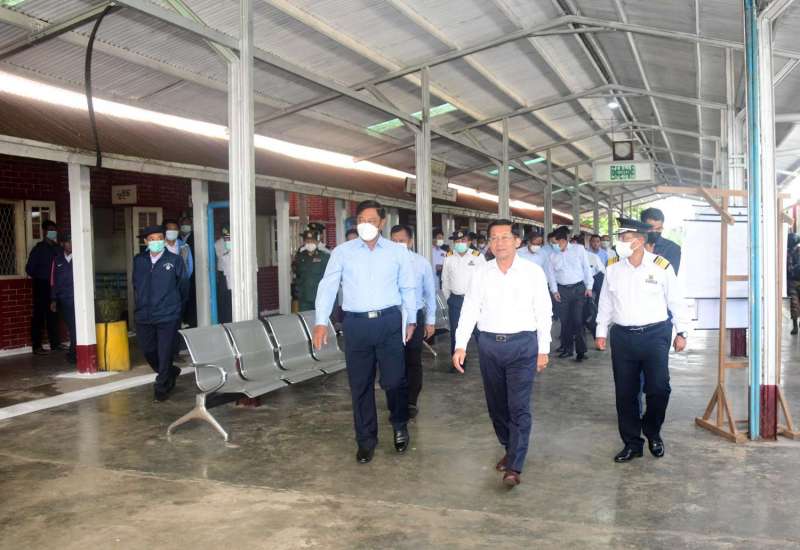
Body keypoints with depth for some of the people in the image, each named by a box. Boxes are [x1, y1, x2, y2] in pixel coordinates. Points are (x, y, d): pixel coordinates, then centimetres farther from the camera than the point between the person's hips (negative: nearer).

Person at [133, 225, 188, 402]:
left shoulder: (175, 260, -4)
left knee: (165, 353, -1)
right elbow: (136, 284, 16)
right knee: (147, 350, 14)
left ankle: (161, 387, 15)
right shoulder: (138, 260, 6)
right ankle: (170, 373, 38)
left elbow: (183, 286, 4)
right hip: (143, 316, 4)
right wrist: (140, 304, 16)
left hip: (168, 316, -4)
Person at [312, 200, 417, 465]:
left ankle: (400, 426, 30)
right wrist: (321, 322, -7)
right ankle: (366, 440, 23)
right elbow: (327, 286, 1)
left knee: (394, 381, 1)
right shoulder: (342, 252, 3)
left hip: (388, 322, -1)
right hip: (356, 324, 1)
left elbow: (407, 288, 11)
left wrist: (411, 320, 10)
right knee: (360, 385, 8)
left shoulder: (398, 251, 4)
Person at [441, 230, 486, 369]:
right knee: (455, 331, 6)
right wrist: (448, 298, 11)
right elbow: (445, 280, 11)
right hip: (455, 299, 3)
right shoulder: (449, 257, 5)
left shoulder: (478, 256, -4)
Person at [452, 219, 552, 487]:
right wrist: (460, 345, -6)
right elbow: (469, 310, 2)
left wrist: (543, 349, -1)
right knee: (496, 404, 13)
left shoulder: (533, 271, -2)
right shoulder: (481, 273, 4)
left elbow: (543, 312, 1)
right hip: (489, 344, 3)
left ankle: (514, 467, 0)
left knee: (519, 407, -6)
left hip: (522, 345, -3)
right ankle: (509, 448, 33)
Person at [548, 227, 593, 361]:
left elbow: (586, 267, 3)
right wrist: (555, 290, 1)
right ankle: (567, 348, 15)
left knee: (578, 319, -7)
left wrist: (589, 286, 0)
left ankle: (581, 350, -1)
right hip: (562, 290, 2)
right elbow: (551, 274, 10)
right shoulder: (553, 255, 7)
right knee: (565, 320, 4)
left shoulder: (578, 249, 1)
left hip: (578, 288, -2)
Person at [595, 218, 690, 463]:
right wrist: (601, 332, 12)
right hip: (623, 336, 3)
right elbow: (606, 303, 12)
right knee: (625, 393, 6)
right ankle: (632, 443, 20)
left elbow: (676, 301, 3)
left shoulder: (661, 266, -5)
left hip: (655, 334, -2)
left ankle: (653, 433, 23)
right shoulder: (613, 268, 4)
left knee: (658, 388, -5)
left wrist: (681, 332, 5)